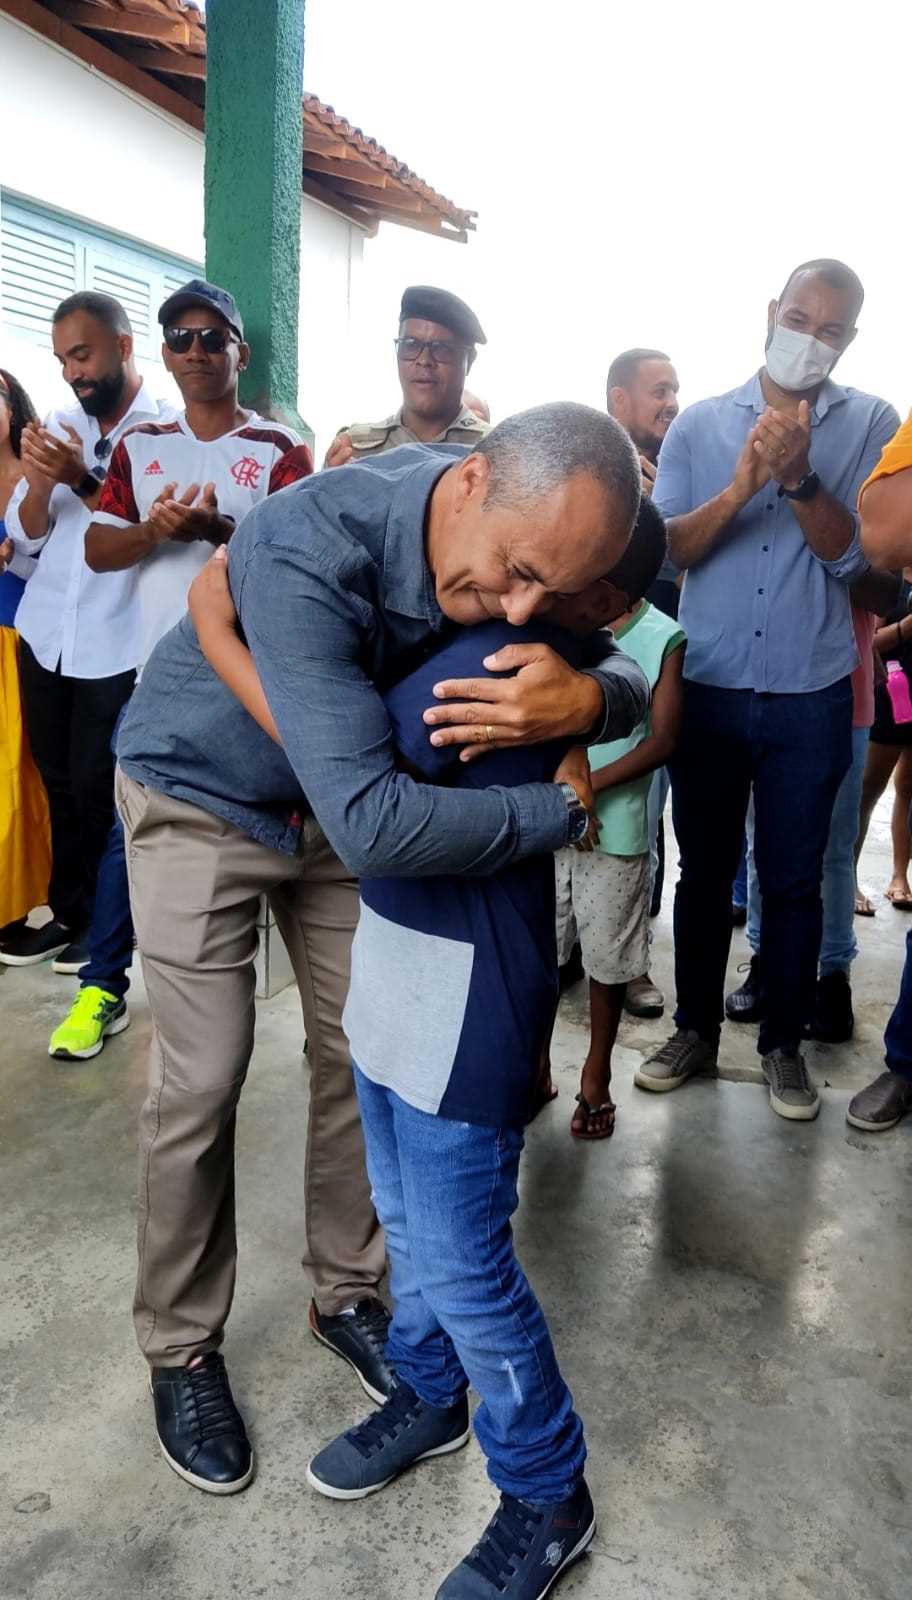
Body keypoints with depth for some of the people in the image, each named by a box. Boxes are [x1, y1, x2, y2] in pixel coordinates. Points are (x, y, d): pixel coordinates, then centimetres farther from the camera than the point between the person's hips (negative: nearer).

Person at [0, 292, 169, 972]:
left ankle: (100, 922, 20)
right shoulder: (60, 424, 8)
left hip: (116, 646, -5)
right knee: (59, 782, 13)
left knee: (97, 789, 2)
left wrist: (83, 481, -22)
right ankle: (68, 911, 26)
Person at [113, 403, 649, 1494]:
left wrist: (584, 697, -37)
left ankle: (344, 1291, 31)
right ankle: (180, 1348, 21)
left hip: (338, 802, 5)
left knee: (360, 1053, 8)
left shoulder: (519, 543, -20)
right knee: (202, 1082, -3)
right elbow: (373, 823, -49)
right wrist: (556, 810, -34)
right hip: (199, 794, -5)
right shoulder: (307, 550, -40)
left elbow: (629, 682, -12)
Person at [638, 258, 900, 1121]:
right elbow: (660, 548, -7)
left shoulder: (870, 424, 2)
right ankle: (695, 1030, 28)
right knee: (703, 871, 11)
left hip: (811, 700, 0)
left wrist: (798, 479, -23)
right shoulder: (699, 423, 3)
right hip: (706, 690, 1)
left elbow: (853, 555, -8)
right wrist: (740, 487, -22)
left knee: (793, 881, 9)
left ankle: (783, 1043, 26)